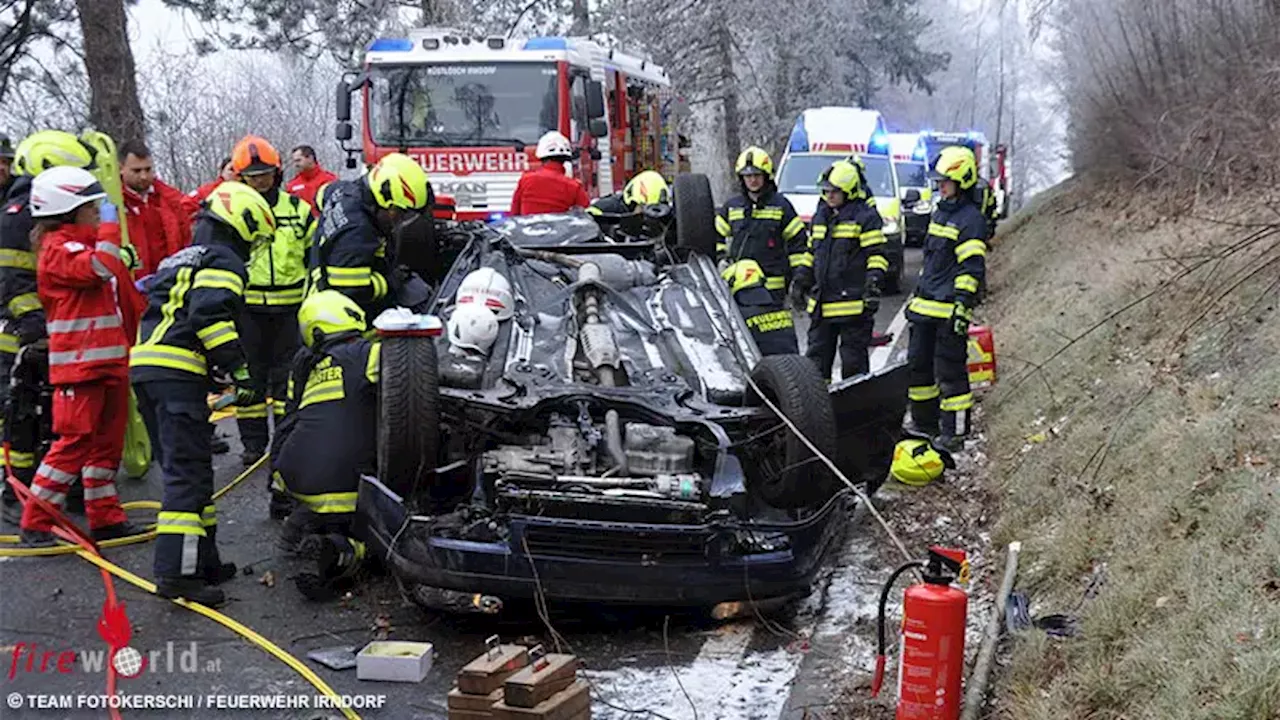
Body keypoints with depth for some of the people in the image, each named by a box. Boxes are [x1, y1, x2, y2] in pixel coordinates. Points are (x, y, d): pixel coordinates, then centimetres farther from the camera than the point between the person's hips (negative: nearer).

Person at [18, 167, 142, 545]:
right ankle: (36, 523, -1)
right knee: (75, 441, -9)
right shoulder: (58, 248, -11)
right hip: (79, 363, -10)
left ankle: (106, 517, 20)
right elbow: (100, 268, -28)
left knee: (107, 440, 12)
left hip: (107, 360, 10)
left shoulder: (85, 243, 21)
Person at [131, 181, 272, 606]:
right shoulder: (223, 261, -1)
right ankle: (175, 572, -15)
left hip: (145, 366, 10)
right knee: (188, 473, -11)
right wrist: (239, 373, -15)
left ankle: (203, 562, 21)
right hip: (178, 372, -10)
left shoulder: (181, 261, 29)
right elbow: (212, 318, -17)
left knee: (185, 470, 15)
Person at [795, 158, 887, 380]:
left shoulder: (865, 217, -7)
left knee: (853, 360, 1)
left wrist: (873, 284, -20)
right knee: (817, 355, 11)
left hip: (853, 302, -7)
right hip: (822, 304, 7)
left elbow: (876, 255, -10)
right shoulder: (820, 216, 16)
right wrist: (800, 282, 19)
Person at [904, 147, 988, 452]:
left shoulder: (971, 218, -10)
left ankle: (954, 432, 0)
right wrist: (917, 296, 25)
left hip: (949, 309, -9)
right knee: (917, 364, 13)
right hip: (926, 306, 9)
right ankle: (924, 422, 25)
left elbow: (972, 268, -16)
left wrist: (962, 304, -22)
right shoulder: (940, 212, 18)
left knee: (950, 370, -6)